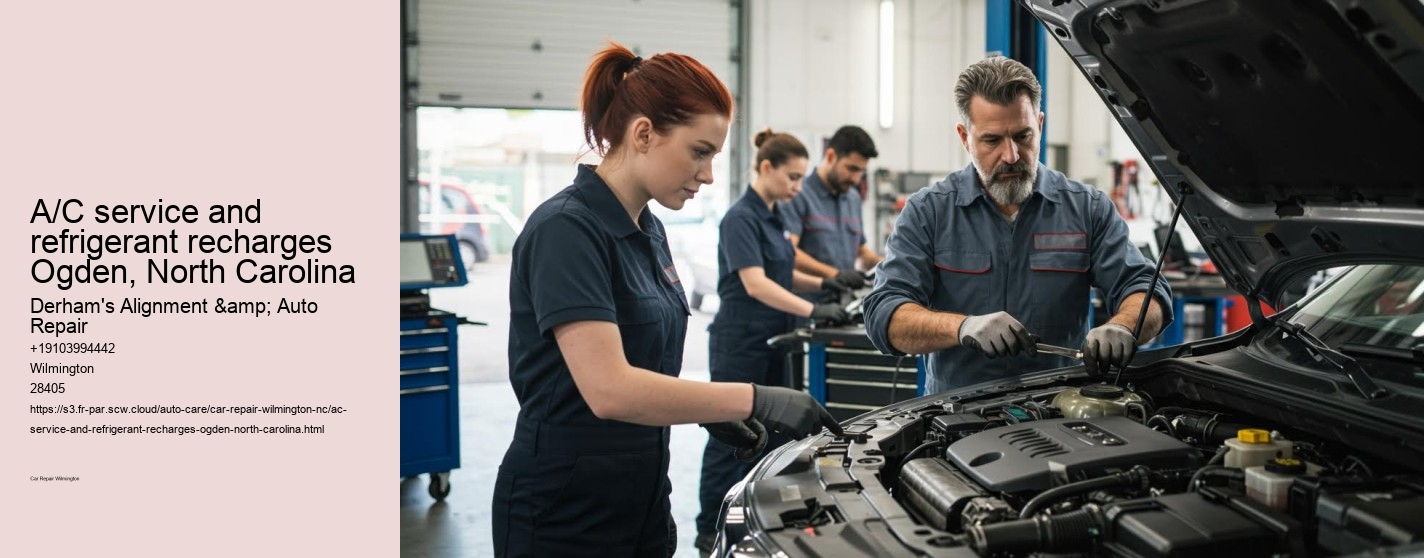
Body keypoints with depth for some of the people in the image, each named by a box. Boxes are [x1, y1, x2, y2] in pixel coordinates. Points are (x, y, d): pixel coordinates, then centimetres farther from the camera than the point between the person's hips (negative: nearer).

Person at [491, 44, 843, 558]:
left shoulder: (648, 231, 8)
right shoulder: (566, 230, -19)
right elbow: (608, 389, -29)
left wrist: (709, 410, 1)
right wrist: (756, 400, -26)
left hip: (640, 501, 8)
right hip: (563, 516, -8)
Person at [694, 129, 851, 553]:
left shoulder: (773, 215, 11)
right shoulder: (741, 218, -16)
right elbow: (755, 283, -26)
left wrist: (822, 283, 6)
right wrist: (813, 310, -32)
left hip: (772, 342, 9)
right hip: (740, 341, -9)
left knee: (774, 435, 12)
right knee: (731, 438, 0)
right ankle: (710, 530, 11)